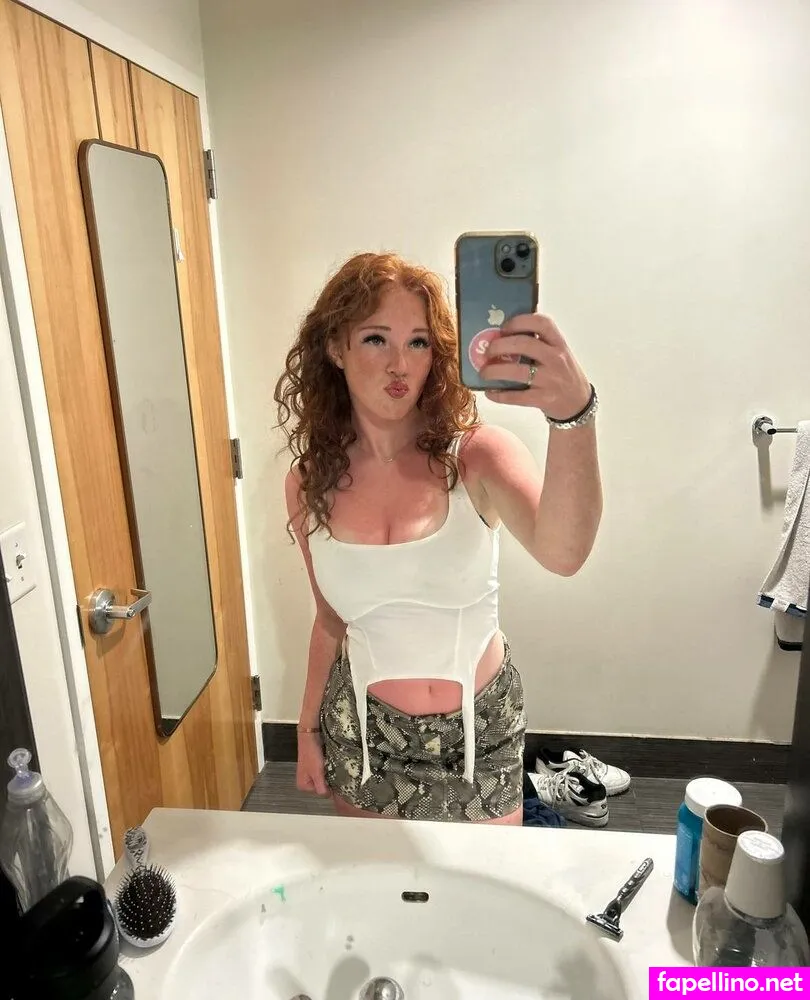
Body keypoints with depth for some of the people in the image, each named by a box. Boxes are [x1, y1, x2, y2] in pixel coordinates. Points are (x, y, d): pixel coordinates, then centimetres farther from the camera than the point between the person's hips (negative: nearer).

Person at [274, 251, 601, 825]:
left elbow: (562, 553, -39)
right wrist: (308, 730, 11)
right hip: (363, 733, 2)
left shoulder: (476, 455, -19)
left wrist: (574, 414, -56)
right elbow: (330, 620, 4)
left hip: (480, 727, -1)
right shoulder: (309, 485, -9)